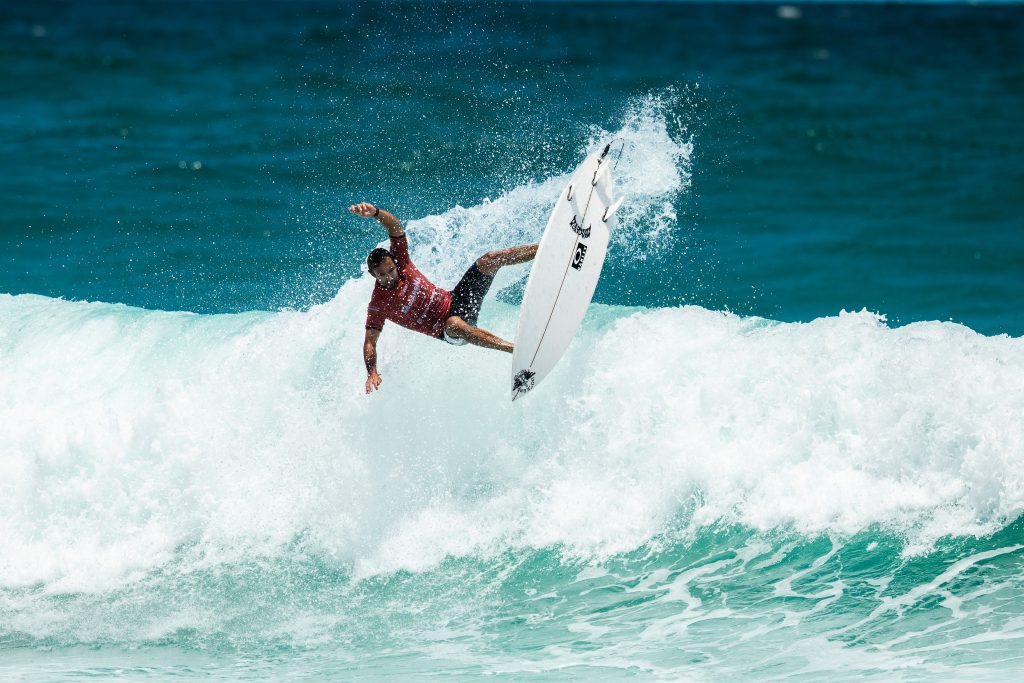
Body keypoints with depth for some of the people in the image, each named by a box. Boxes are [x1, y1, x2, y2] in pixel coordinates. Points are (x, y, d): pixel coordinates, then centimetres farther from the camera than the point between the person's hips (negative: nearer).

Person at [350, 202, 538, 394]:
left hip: (454, 301, 5)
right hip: (447, 328, -5)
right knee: (454, 324, -44)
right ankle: (514, 349, -49)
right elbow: (370, 341, -20)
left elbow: (395, 226, -17)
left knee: (490, 260, -9)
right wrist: (371, 373, -37)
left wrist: (375, 213, -37)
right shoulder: (378, 304, -17)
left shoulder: (399, 261, -7)